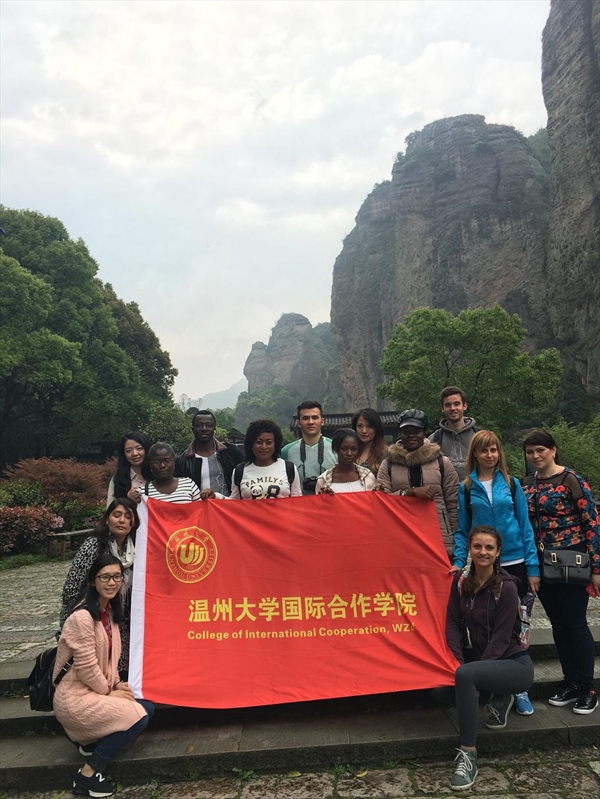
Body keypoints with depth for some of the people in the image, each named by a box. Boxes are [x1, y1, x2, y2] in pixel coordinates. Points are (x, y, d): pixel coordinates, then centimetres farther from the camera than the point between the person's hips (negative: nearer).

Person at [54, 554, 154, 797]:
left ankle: (90, 741, 15)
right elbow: (86, 668, -23)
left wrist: (116, 683, -1)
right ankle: (86, 775, -1)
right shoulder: (82, 617, -24)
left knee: (148, 707, 2)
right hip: (75, 698, -9)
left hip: (97, 690, 9)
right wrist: (109, 691, -10)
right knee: (139, 717, -14)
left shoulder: (110, 610, 5)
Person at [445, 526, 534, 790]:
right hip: (485, 663, 7)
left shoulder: (506, 587, -17)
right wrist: (458, 660, -16)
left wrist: (465, 669, -23)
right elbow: (453, 623, -1)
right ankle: (500, 699, 13)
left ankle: (469, 755, -18)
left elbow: (501, 637, -19)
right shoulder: (461, 581, -1)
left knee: (465, 676, -31)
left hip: (515, 663, -7)